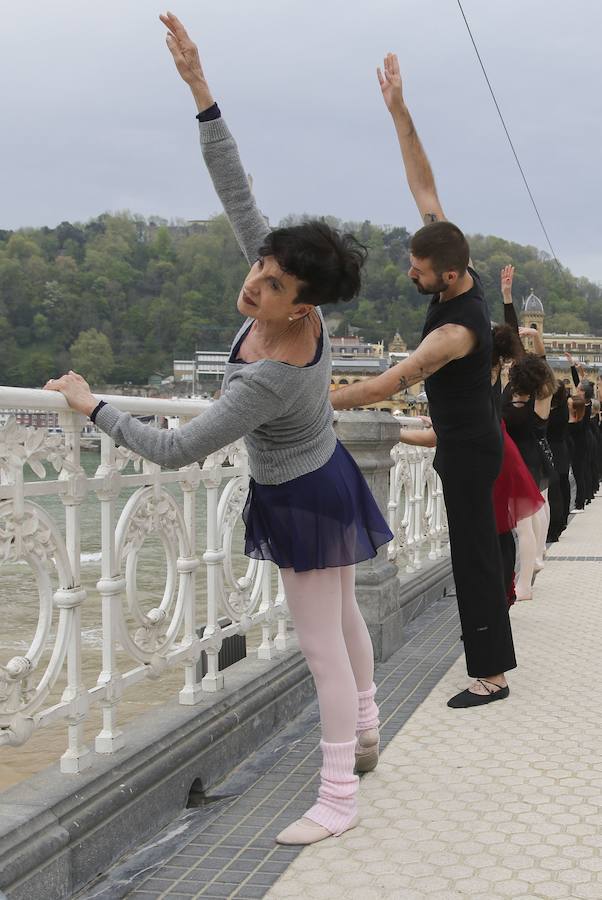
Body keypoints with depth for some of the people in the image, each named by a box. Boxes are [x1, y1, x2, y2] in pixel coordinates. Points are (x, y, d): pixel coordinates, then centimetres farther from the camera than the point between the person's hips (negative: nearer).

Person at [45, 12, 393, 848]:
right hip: (325, 482, 9)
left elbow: (173, 450, -33)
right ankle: (366, 726, 46)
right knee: (342, 614, 25)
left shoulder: (268, 381, -39)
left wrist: (92, 405, -21)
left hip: (302, 504, -9)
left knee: (322, 646, -1)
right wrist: (201, 90, -22)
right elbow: (238, 196, -18)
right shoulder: (291, 303, -20)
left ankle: (339, 797, 10)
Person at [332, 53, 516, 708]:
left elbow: (386, 385, -32)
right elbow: (424, 189, -3)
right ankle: (497, 658, 29)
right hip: (467, 439, 10)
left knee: (473, 555, -5)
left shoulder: (458, 329, -29)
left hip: (469, 447, -10)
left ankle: (489, 676, 1)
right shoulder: (458, 273, -6)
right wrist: (398, 112, -6)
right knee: (478, 549, 17)